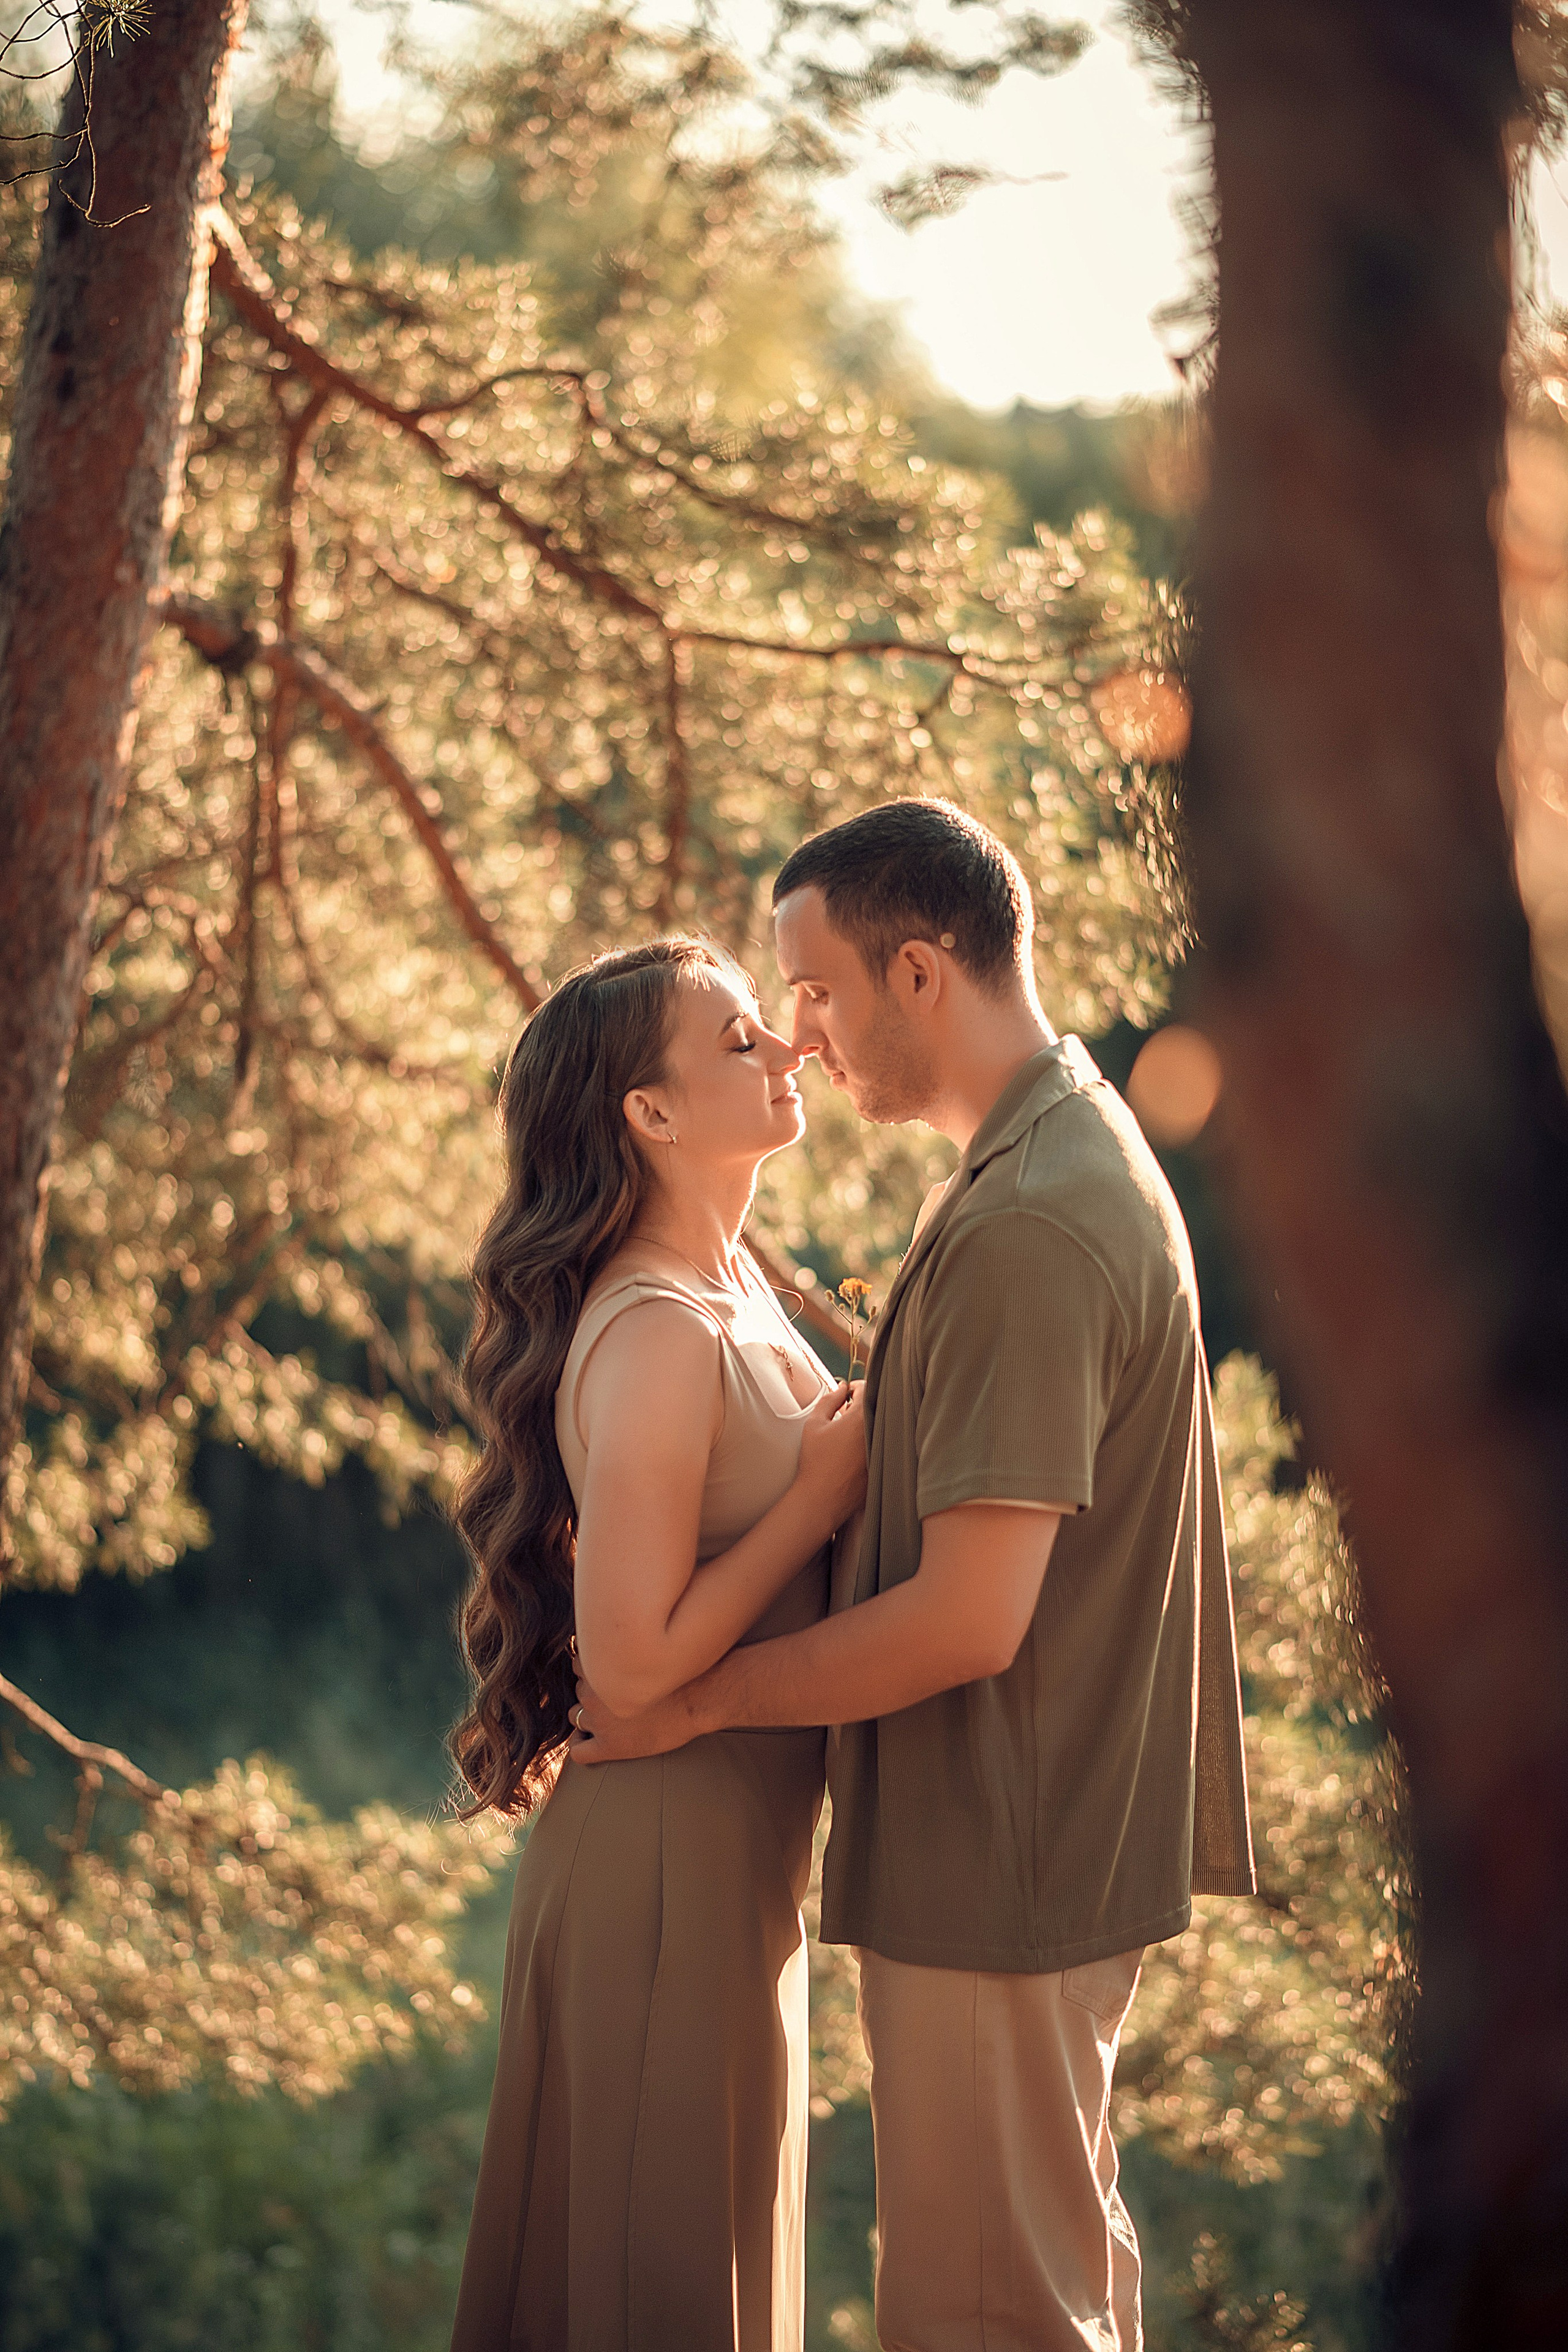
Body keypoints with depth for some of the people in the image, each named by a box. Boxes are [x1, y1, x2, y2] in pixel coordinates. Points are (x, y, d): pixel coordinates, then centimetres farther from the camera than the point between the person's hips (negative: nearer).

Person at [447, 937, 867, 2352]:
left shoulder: (732, 1286, 6)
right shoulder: (659, 1335, -23)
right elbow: (634, 1658, -25)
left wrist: (859, 1429, 3)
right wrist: (821, 1491, -20)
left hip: (739, 1849, 9)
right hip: (673, 1857, -9)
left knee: (713, 2227, 20)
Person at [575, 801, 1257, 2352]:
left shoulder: (1024, 1231, -24)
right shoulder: (1083, 1150, 10)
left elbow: (968, 1623, -26)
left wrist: (697, 1697, -15)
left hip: (996, 1872, -10)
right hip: (1069, 1842, 10)